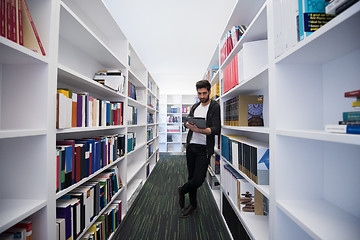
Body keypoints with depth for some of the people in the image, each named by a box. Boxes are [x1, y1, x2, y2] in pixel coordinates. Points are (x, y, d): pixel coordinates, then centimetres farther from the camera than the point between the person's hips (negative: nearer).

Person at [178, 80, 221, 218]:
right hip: (191, 145, 5)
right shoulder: (195, 106, 15)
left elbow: (216, 129, -16)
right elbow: (187, 122, 14)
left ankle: (182, 190, 26)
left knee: (199, 179, -6)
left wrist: (199, 130, -30)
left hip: (204, 148, -5)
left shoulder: (215, 107, -6)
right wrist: (188, 124, -10)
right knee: (191, 176, 14)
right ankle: (193, 204, 34)